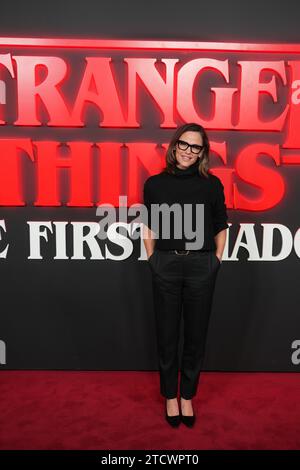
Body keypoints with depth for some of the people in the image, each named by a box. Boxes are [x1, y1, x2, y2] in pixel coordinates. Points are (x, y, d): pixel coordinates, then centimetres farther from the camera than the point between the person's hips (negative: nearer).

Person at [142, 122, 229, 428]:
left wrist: (216, 260, 3)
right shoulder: (155, 183, 3)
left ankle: (187, 396, 31)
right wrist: (152, 259, 4)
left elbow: (221, 228, 8)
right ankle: (170, 396, 30)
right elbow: (149, 226, 9)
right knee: (167, 334, 9)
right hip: (165, 265, 0)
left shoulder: (211, 184, 2)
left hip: (201, 265, 0)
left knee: (196, 334, 10)